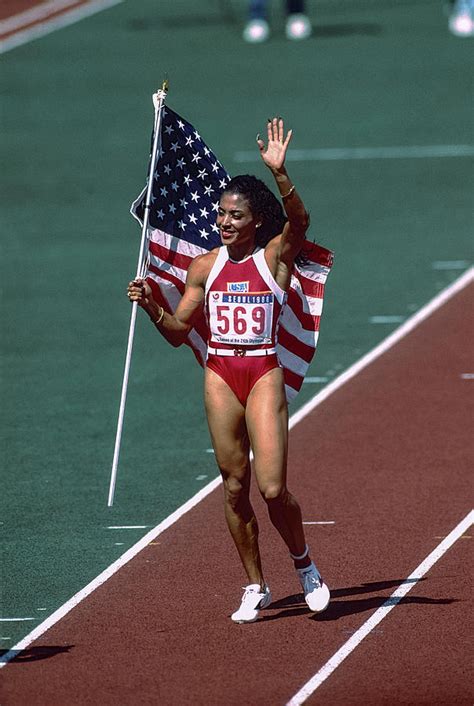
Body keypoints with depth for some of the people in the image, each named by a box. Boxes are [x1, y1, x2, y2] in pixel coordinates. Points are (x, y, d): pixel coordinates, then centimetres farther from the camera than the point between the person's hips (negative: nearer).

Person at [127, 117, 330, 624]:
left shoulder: (275, 256, -3)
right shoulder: (205, 267, 7)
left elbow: (298, 221, -24)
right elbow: (178, 331, 10)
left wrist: (279, 172, -37)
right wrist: (150, 306, -9)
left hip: (264, 375, -4)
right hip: (220, 376, 4)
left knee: (272, 488, -10)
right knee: (235, 487, 5)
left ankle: (304, 565, 16)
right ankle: (255, 587, 17)